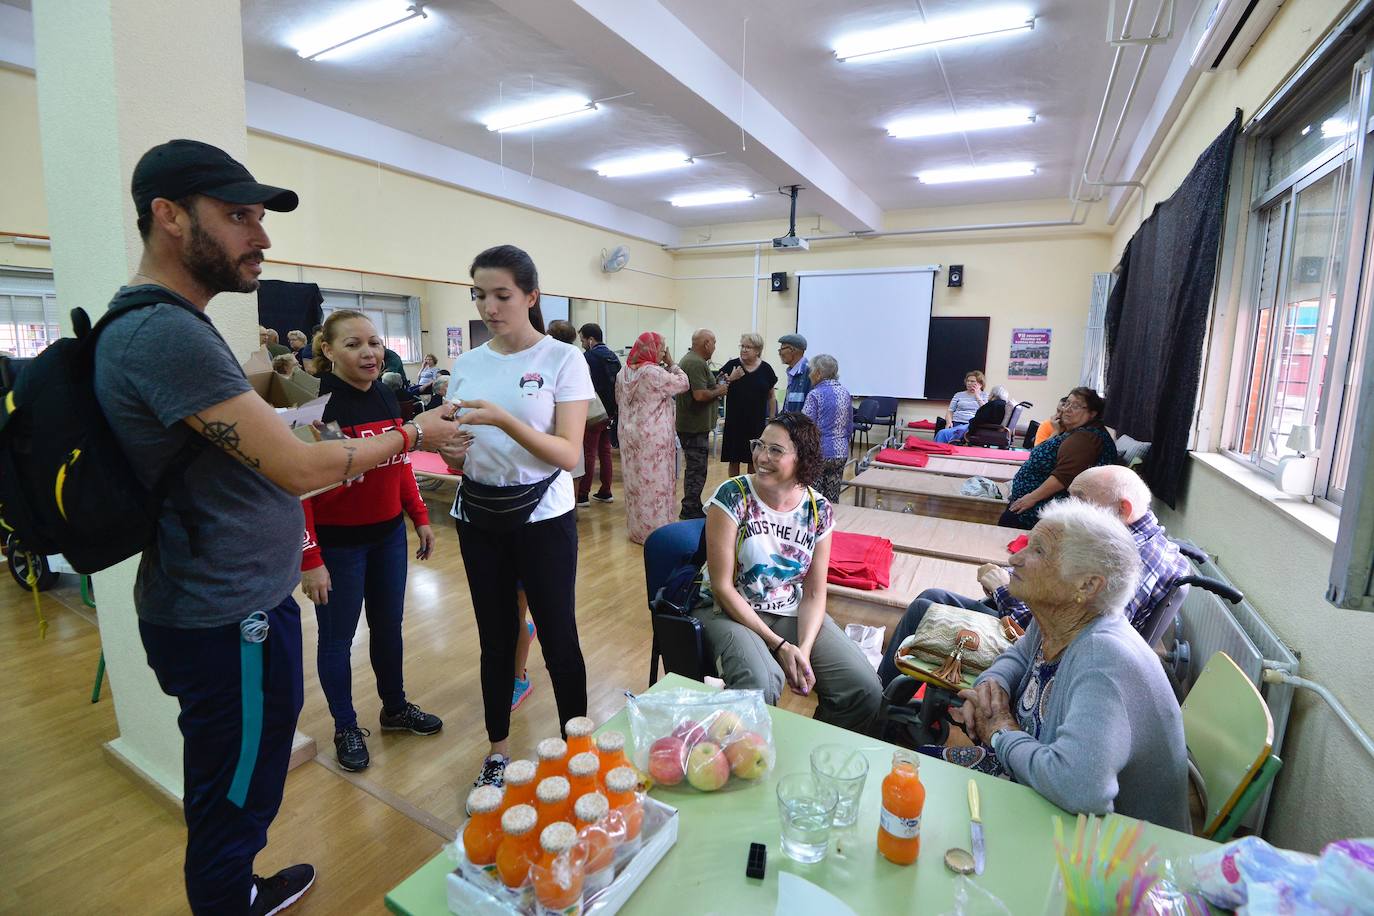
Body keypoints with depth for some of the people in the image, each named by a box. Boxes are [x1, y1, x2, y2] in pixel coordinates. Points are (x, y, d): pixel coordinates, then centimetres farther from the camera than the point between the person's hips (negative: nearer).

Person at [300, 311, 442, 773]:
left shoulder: (386, 396, 2)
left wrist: (420, 517, 10)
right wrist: (309, 559, -19)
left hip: (388, 534, 6)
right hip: (338, 543, -6)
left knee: (389, 626, 19)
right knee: (337, 638, 12)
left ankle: (395, 708, 39)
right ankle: (346, 728, 32)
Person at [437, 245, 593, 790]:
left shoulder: (563, 359, -8)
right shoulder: (466, 365, 6)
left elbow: (569, 454, -15)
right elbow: (459, 457, 11)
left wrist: (505, 421, -28)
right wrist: (451, 451, -13)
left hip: (543, 517, -4)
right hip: (478, 518, 4)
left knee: (557, 638, 3)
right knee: (495, 638, 14)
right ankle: (498, 748, 33)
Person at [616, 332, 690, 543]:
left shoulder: (624, 372, 4)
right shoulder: (655, 373, -18)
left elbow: (619, 399, 16)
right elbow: (683, 383, -9)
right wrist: (671, 364, 0)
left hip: (630, 434, 7)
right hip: (653, 436, -7)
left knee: (635, 479, 14)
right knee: (654, 481, 2)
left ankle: (637, 528, 26)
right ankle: (654, 530, 9)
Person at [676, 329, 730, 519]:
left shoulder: (689, 359, 16)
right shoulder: (697, 363, -18)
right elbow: (700, 395, -26)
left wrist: (718, 385, 10)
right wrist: (718, 391, -9)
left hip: (691, 424, 11)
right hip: (696, 427, -11)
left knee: (694, 468, 18)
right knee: (696, 470, -3)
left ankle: (692, 508, 28)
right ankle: (691, 511, 5)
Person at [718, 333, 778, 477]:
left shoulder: (766, 369, 0)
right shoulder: (732, 365, -3)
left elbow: (771, 396, 8)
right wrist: (730, 379, -18)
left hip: (757, 423, 1)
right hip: (734, 422, 0)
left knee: (754, 460, 9)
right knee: (734, 459, 7)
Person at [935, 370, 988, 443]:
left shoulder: (985, 396, 17)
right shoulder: (959, 395, 24)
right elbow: (950, 412, 18)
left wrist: (977, 395, 4)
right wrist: (949, 422, -5)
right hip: (956, 424, 3)